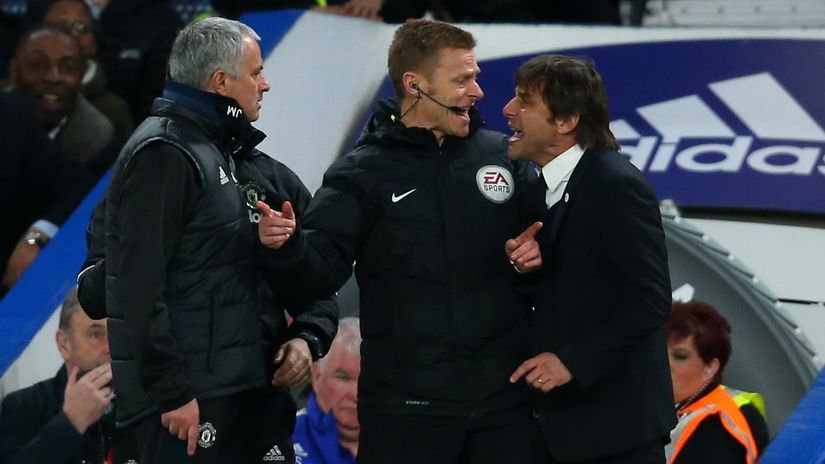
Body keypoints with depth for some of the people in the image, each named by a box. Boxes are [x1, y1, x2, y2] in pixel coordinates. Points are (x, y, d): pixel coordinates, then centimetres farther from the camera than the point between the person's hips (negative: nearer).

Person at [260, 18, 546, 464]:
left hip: (505, 395, 3)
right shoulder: (363, 174, -1)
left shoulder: (502, 156, 7)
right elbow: (322, 267, -9)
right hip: (406, 406, -3)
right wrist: (288, 245, -30)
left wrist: (535, 253, -9)